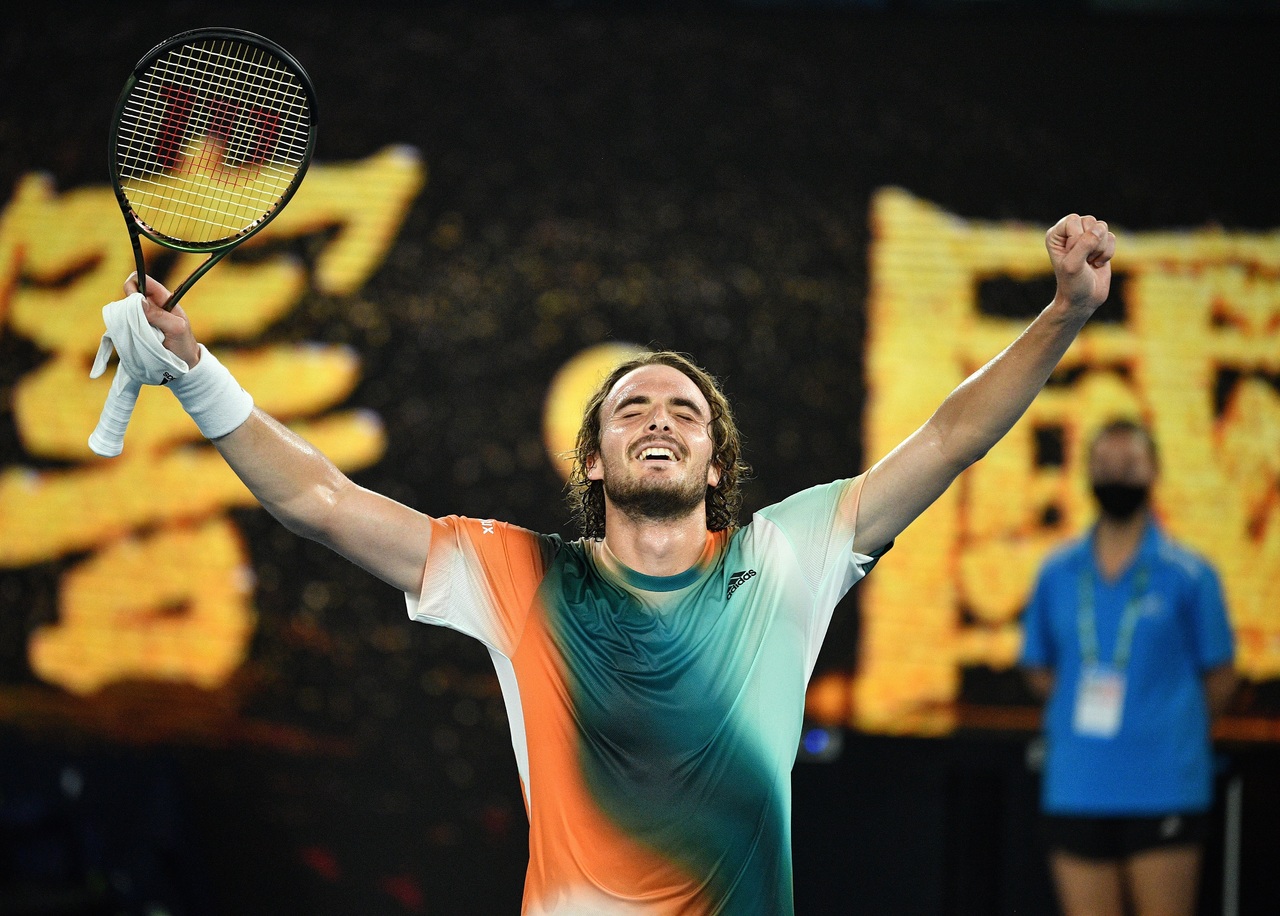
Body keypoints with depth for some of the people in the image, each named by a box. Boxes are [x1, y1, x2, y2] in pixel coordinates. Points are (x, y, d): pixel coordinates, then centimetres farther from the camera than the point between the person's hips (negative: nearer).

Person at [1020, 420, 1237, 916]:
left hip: (1164, 790, -3)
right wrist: (1088, 709, 6)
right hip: (1076, 790, 3)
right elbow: (1039, 671, 16)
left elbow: (1219, 679, 5)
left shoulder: (1189, 574, -1)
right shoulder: (1057, 573, 8)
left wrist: (1166, 725, 5)